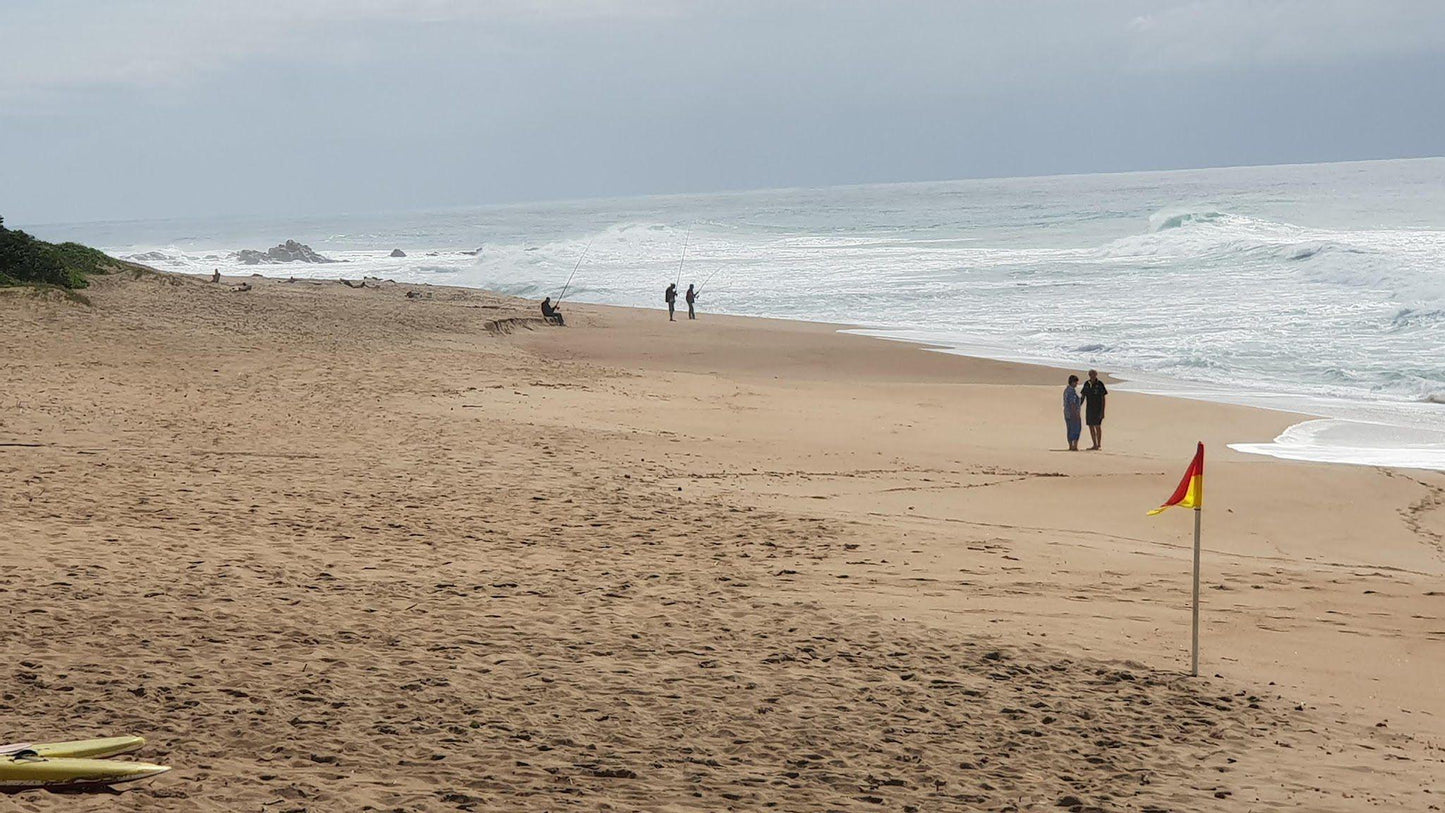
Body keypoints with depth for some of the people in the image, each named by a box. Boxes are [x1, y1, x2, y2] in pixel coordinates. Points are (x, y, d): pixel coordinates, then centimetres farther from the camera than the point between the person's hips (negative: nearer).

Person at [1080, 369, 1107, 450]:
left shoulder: (1100, 384, -10)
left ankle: (1099, 445, 3)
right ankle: (1095, 445, 12)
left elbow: (1103, 398, -10)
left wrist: (1102, 411, -15)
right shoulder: (1086, 384, 4)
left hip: (1098, 408, -5)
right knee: (1091, 426, 5)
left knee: (1097, 426, -5)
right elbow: (1083, 396, 10)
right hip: (1089, 408, 5)